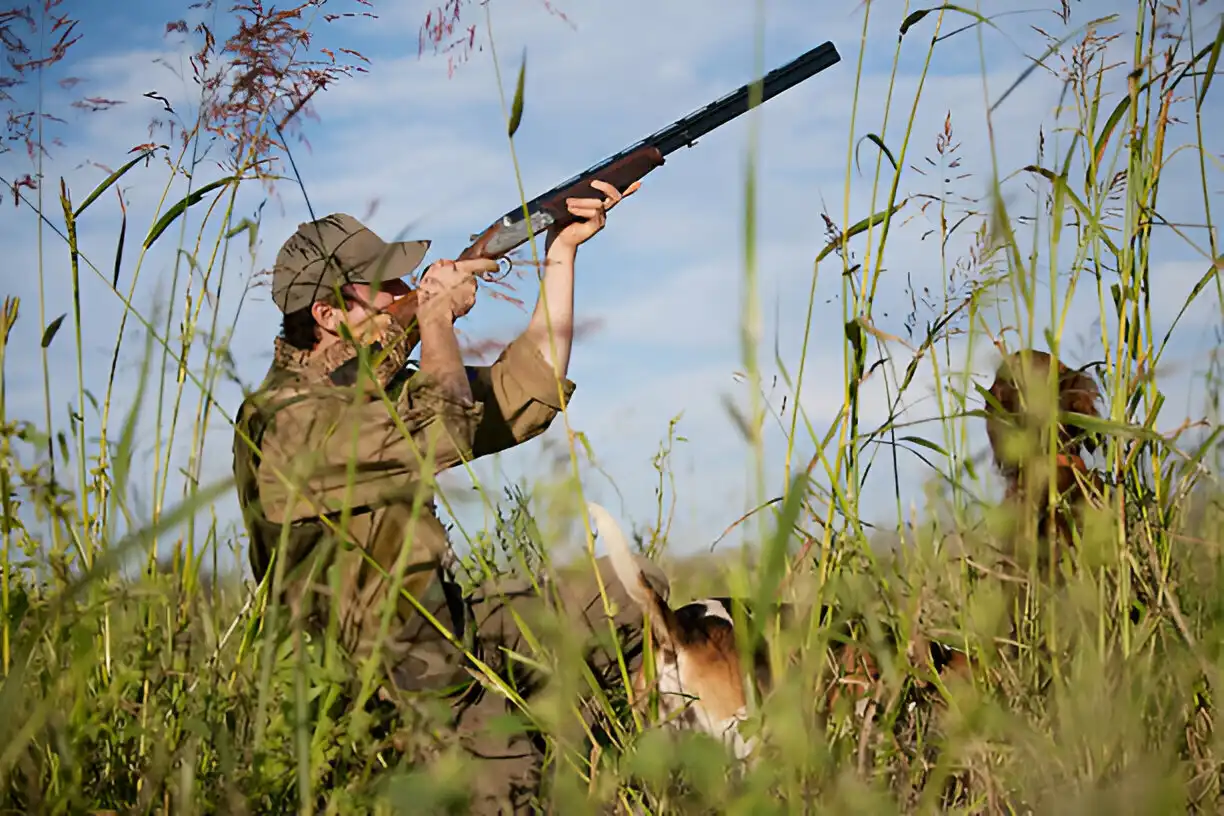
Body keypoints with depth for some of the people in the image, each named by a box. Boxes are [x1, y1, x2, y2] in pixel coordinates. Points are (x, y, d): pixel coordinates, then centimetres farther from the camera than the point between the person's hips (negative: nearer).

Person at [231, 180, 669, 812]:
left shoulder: (376, 391, 12)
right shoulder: (287, 418, -18)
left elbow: (525, 393, 13)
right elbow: (442, 434, -29)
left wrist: (562, 253, 9)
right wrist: (437, 315, -12)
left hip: (447, 638, 9)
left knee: (628, 587, 5)